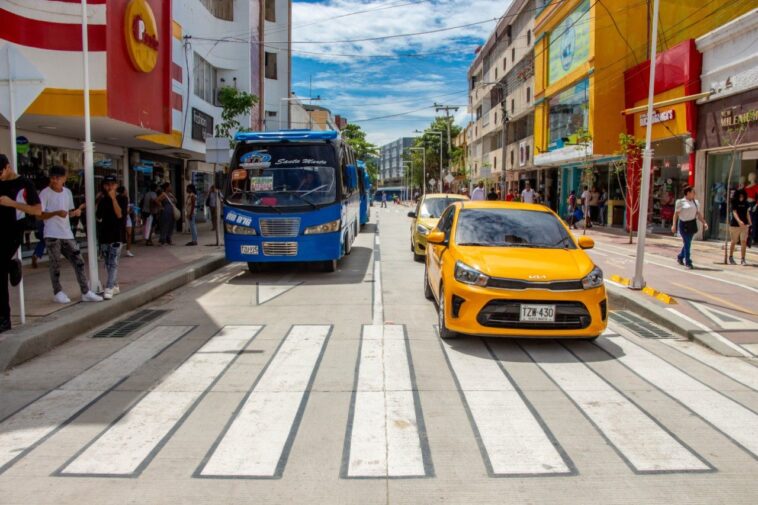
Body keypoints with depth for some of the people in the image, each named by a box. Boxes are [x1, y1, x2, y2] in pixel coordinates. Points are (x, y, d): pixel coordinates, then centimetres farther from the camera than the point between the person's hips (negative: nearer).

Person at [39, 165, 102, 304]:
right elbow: (39, 215, -9)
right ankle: (58, 293, 15)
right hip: (52, 235, -5)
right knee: (55, 265, 2)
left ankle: (85, 292, 6)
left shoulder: (67, 192, 10)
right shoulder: (45, 193, -7)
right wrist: (56, 213, -23)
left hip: (67, 234, 5)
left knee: (79, 262, 2)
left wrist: (76, 211, -5)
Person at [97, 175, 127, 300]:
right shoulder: (103, 200, 11)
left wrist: (113, 198, -18)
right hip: (104, 235, 6)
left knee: (113, 262, -11)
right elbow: (98, 217, 15)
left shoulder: (122, 199, -3)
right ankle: (115, 286, 23)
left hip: (117, 235, -6)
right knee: (108, 263, 11)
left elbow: (120, 214, -17)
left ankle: (109, 288, -15)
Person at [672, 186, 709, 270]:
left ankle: (680, 257, 30)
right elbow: (676, 213, -7)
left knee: (687, 242, 11)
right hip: (684, 224, -6)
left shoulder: (696, 202, 14)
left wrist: (704, 223, 2)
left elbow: (698, 214, 13)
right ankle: (688, 262, -4)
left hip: (692, 224, 6)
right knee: (687, 243, -8)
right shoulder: (681, 202, -4)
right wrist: (674, 225, -14)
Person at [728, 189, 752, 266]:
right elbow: (735, 213, -17)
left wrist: (749, 222, 0)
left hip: (744, 225, 3)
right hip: (735, 225, -3)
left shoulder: (746, 204, 5)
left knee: (744, 242, -3)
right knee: (734, 242, 9)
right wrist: (739, 221, -31)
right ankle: (731, 257, 25)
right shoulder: (734, 203, -6)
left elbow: (747, 213, 10)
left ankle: (743, 259, 0)